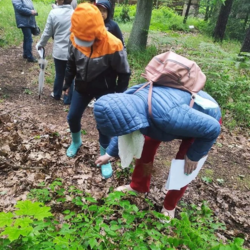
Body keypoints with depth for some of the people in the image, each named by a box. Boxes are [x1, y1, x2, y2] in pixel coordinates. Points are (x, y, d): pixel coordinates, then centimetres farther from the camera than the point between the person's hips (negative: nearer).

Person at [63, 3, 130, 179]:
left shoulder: (112, 45, -30)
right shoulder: (75, 39, -15)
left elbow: (124, 73, -17)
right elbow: (71, 63, 5)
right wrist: (68, 83, 13)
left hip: (104, 91, -4)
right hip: (82, 87, 5)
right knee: (73, 117, 13)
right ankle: (76, 142, 45)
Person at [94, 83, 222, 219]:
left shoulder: (165, 115, -47)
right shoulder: (128, 102, -23)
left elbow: (212, 128, -32)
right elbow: (121, 132, 1)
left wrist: (193, 156, -20)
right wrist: (110, 153, 12)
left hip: (206, 116, -6)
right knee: (147, 145, 7)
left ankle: (169, 206, 23)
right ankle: (138, 186, 30)